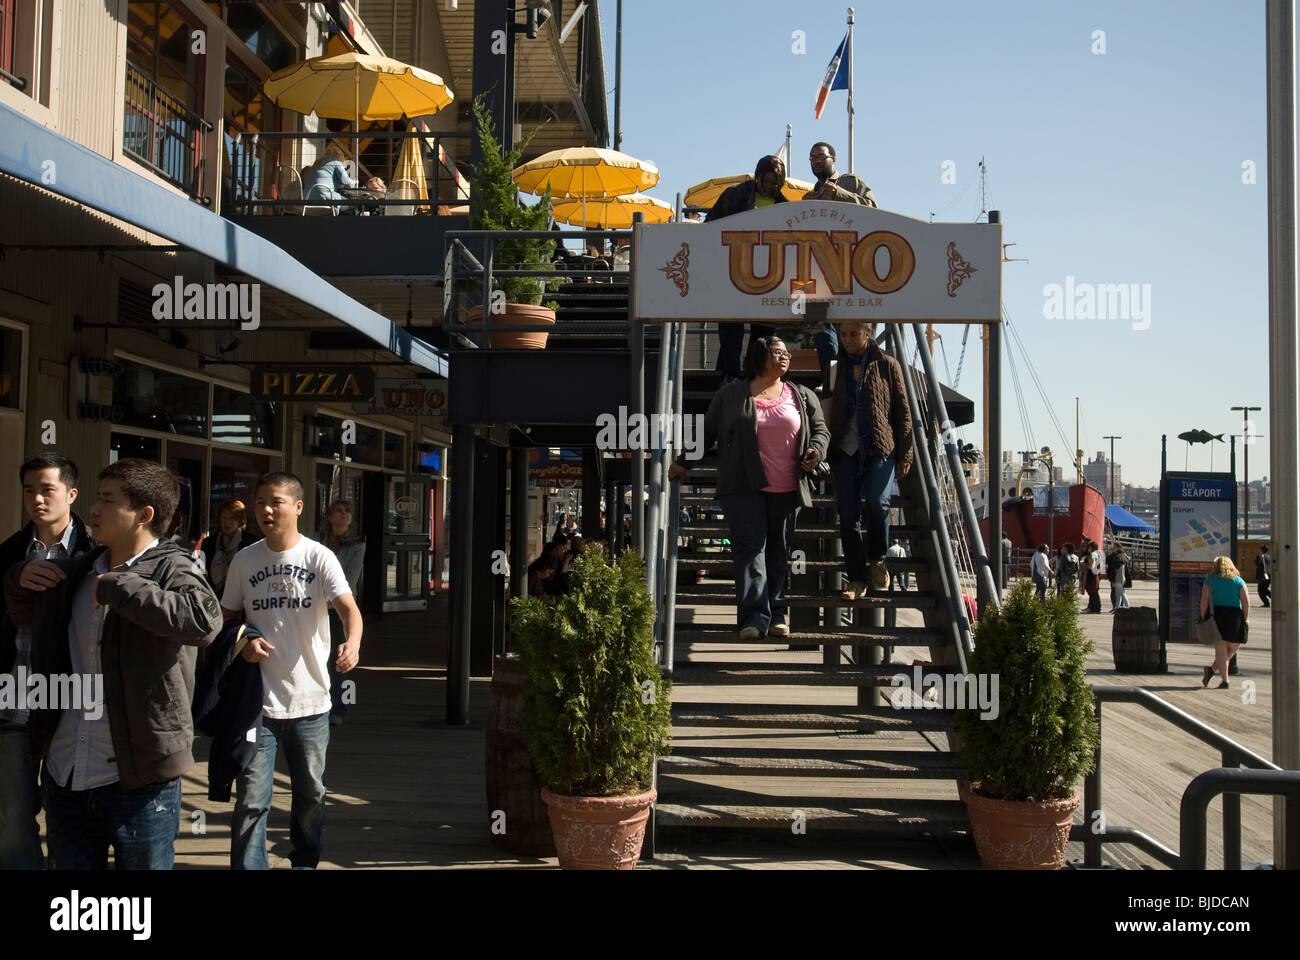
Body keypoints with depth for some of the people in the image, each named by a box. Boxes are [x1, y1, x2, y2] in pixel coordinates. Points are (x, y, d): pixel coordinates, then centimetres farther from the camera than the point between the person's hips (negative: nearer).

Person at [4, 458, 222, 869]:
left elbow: (204, 621, -33)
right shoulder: (76, 572, 11)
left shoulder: (169, 569, -11)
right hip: (64, 775, 6)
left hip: (138, 778, -6)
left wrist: (116, 586, -25)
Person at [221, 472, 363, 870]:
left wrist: (352, 643, -39)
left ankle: (305, 861, 34)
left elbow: (348, 607, -17)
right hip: (258, 701, 0)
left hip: (310, 700, 0)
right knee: (251, 799, -3)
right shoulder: (244, 561, 3)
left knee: (311, 793, 14)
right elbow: (227, 617, 13)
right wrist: (243, 643, -9)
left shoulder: (319, 557, -5)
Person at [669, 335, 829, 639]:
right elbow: (706, 432, 13)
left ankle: (775, 614, 11)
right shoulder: (730, 395, 7)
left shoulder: (803, 397, 14)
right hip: (745, 489, -3)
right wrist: (684, 463, 12)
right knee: (750, 547, -11)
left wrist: (816, 452, -6)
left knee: (779, 551, 5)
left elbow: (820, 429, 15)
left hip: (787, 489, 3)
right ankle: (754, 617, -15)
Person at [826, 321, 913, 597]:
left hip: (880, 449, -3)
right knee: (847, 514, -2)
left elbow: (903, 412, 5)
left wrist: (905, 454, 0)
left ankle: (877, 559, 3)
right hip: (845, 450, 3)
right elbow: (829, 411, 16)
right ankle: (856, 580, 6)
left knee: (878, 502, -23)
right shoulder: (837, 367, 10)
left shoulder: (887, 365, 4)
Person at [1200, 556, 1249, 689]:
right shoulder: (1239, 581, 7)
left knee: (1220, 649, 2)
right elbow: (1246, 602, -1)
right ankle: (1212, 669, 2)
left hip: (1216, 615, 0)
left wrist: (1203, 618, 0)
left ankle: (1224, 680, -4)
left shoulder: (1210, 580, 5)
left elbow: (1204, 600, -4)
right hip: (1235, 616, 0)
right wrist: (1246, 619, 6)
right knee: (1232, 649, 14)